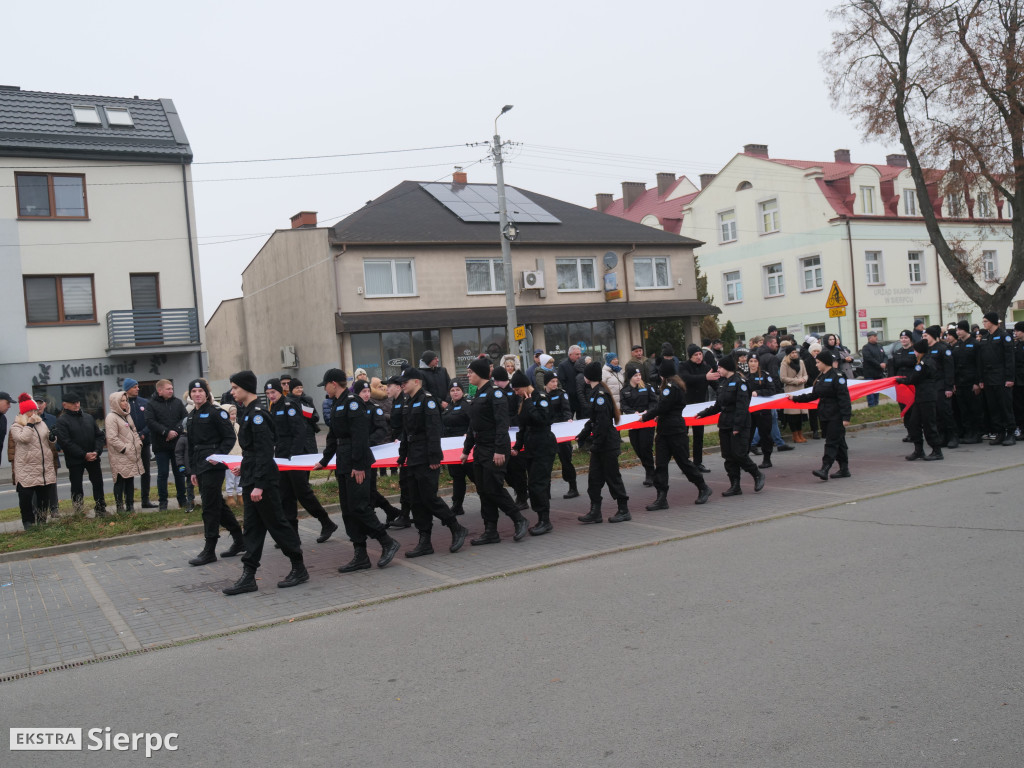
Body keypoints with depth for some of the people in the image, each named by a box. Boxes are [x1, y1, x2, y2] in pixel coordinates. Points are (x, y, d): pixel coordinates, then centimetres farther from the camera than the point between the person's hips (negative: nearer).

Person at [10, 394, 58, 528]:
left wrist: (52, 438, 0)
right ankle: (28, 523, 7)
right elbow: (24, 438, -21)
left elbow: (49, 441, 22)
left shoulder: (41, 423, 13)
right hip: (26, 470, -5)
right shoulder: (16, 427, -2)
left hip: (45, 469, 5)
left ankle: (42, 522, 21)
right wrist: (29, 424, -13)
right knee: (26, 497, -3)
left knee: (44, 497, 10)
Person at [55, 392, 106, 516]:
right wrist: (84, 454, -17)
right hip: (75, 460, -4)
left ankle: (101, 509, 20)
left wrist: (97, 451, -9)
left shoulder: (88, 417, 11)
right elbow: (65, 442, -14)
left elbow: (99, 435, 9)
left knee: (98, 483, 9)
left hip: (93, 458, 4)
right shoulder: (62, 421, -6)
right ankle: (79, 513, 12)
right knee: (76, 487, 3)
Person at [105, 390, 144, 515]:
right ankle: (119, 507, 4)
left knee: (130, 480, 12)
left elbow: (134, 431, 22)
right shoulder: (111, 417, -12)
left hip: (132, 455, 8)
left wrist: (138, 444, 8)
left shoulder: (127, 415, 16)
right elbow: (112, 438, -17)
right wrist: (124, 449, -16)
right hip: (120, 457, -8)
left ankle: (130, 505, 19)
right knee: (120, 481, -3)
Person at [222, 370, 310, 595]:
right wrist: (244, 467, 21)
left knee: (276, 522, -1)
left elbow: (265, 452, -21)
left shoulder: (257, 414, -17)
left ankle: (299, 569, 12)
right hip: (250, 479, 10)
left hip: (263, 480, -10)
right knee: (251, 526, 9)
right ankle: (248, 577, 13)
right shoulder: (247, 412, 13)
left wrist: (259, 484, -23)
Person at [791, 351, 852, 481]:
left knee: (832, 442, -9)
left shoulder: (837, 376, -13)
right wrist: (795, 398, 17)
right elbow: (813, 395, 21)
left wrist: (846, 417, -21)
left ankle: (824, 470, -14)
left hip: (836, 416, -8)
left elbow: (844, 398, -17)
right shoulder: (820, 377, 13)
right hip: (825, 415, 8)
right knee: (838, 442, 13)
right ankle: (844, 469, 19)